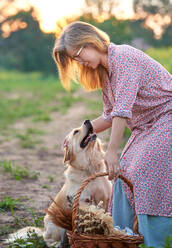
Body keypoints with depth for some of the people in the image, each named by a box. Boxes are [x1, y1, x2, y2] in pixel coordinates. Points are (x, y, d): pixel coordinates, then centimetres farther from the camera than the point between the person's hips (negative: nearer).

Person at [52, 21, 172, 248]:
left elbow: (123, 109, -27)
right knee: (124, 176, 4)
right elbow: (111, 116, 18)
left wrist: (112, 151, -29)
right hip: (145, 127, 10)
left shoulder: (123, 57, -20)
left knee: (149, 181, -16)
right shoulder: (104, 71, 10)